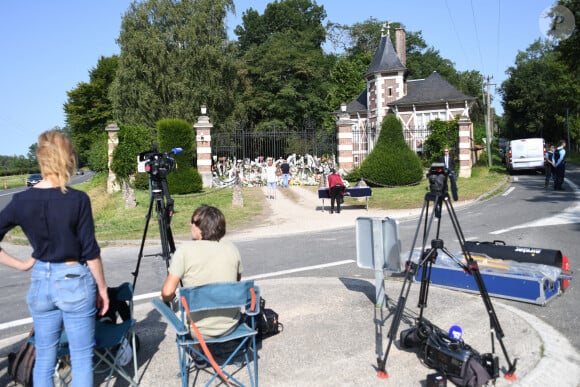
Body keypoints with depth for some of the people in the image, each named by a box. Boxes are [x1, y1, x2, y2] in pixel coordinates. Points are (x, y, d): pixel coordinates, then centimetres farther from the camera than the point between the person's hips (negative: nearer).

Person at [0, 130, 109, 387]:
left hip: (40, 282, 4)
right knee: (81, 358, 8)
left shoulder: (21, 200, -5)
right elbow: (90, 252, -11)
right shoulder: (78, 199, -15)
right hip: (75, 282, -4)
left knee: (44, 358, 17)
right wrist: (102, 287, -1)